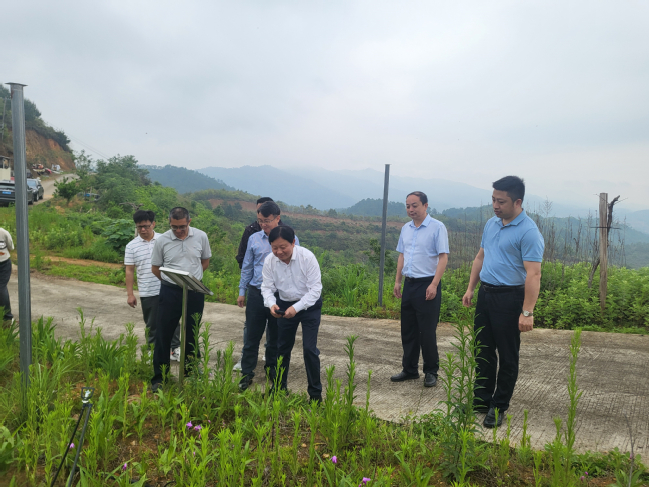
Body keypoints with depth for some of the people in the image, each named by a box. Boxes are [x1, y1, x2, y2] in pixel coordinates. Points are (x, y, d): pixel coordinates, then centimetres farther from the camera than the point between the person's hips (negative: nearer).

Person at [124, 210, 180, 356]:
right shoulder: (131, 246, 0)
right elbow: (129, 271, 1)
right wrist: (130, 294, -2)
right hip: (147, 293, 0)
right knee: (151, 324, 10)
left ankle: (175, 349, 21)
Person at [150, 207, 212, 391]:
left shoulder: (201, 236, -4)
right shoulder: (162, 240, -6)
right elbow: (155, 268, 6)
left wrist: (192, 276, 3)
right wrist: (171, 279, 6)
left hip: (195, 292, 1)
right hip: (170, 291, -1)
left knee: (191, 333, 13)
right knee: (163, 334, 3)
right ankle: (159, 377, 16)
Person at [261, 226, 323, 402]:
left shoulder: (307, 257, -25)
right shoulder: (269, 261, -15)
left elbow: (315, 288, -23)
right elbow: (267, 287, -7)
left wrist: (296, 308, -33)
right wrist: (271, 304, -28)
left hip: (309, 304, -4)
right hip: (285, 306, 4)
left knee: (309, 348, -8)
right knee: (283, 347, 15)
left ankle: (315, 392, 9)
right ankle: (279, 387, 34)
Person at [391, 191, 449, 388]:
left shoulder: (437, 227, -9)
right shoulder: (406, 228, 11)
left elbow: (443, 257, -13)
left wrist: (434, 284, -19)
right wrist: (397, 281, 12)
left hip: (427, 285, -6)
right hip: (409, 284, 7)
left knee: (427, 332, 0)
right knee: (408, 331, 13)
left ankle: (431, 372, 15)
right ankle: (409, 370, 25)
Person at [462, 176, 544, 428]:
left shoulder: (528, 232, -16)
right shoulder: (491, 223, 9)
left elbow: (533, 275, -21)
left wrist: (527, 312, -24)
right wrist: (470, 288, 15)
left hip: (509, 298, -8)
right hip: (485, 293, 8)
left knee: (507, 356, 5)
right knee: (483, 350, 15)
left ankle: (499, 407, 19)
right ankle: (481, 400, 28)